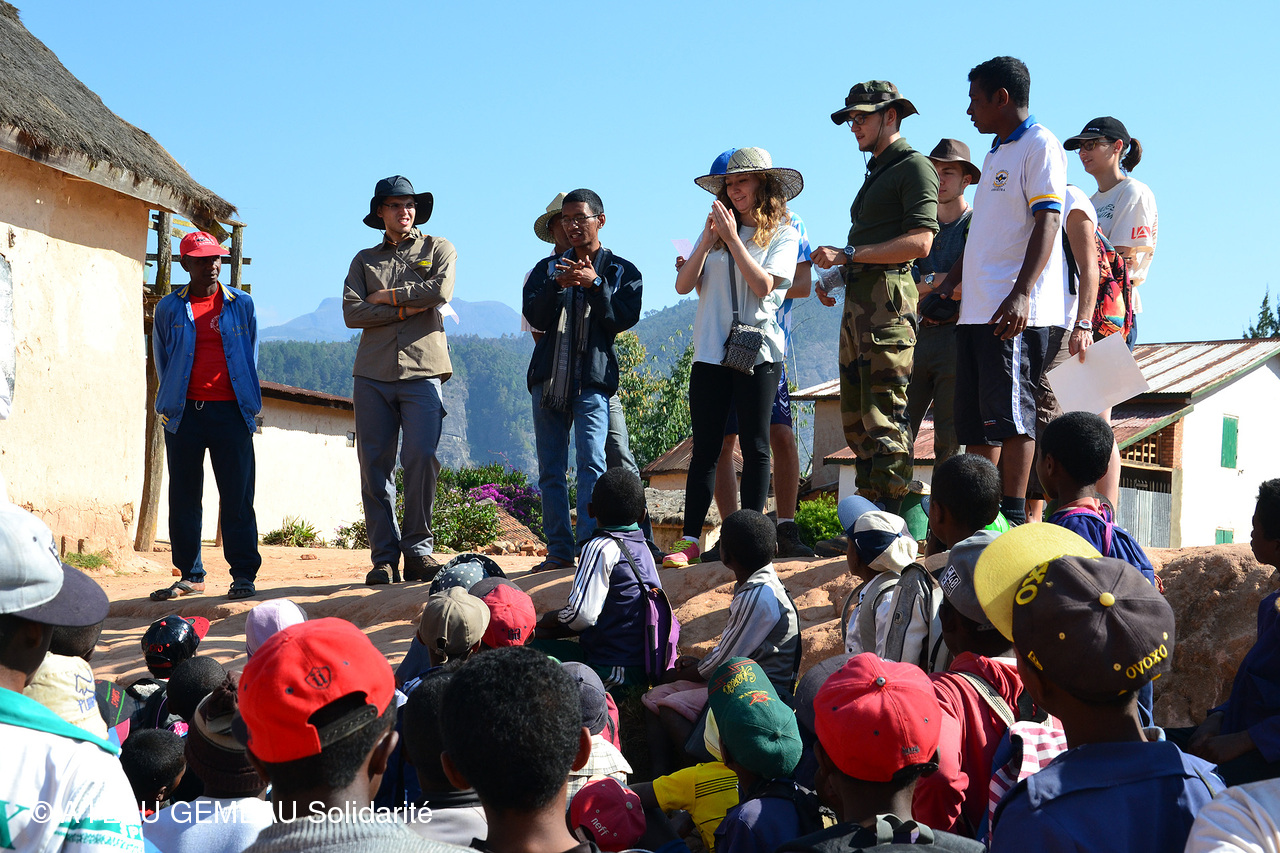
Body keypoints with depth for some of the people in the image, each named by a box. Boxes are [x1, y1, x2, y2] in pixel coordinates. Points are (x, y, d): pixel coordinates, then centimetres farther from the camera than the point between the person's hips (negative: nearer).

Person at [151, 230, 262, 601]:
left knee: (237, 495, -3)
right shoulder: (169, 309, 8)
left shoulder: (242, 304, 8)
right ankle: (190, 575, 14)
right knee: (184, 496, 5)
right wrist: (172, 402, 11)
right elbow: (162, 361, 16)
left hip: (230, 410, -1)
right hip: (184, 412, 1)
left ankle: (243, 574, 2)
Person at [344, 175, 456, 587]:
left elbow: (441, 291, -7)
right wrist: (407, 308, -5)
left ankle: (417, 548, -1)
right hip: (372, 372, 2)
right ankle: (384, 556, 3)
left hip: (422, 369, -2)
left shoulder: (438, 249, 14)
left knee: (422, 457, -13)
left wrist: (387, 295, 1)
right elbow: (352, 313, 2)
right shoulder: (364, 260, 18)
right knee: (374, 465, -2)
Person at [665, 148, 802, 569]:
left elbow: (763, 286, -11)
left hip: (757, 349, -3)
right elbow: (683, 285, 5)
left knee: (755, 446, 0)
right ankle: (689, 539, 0)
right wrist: (708, 240, -5)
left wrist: (732, 238, -10)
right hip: (710, 351, 3)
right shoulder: (715, 228, 14)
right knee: (705, 447, 1)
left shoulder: (783, 234, 4)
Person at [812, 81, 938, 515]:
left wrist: (848, 254, -15)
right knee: (856, 419, 7)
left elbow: (920, 242, -15)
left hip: (888, 298, -10)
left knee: (884, 417, -12)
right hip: (857, 300, 10)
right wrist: (837, 273, 12)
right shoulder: (875, 173, 26)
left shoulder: (914, 166, -2)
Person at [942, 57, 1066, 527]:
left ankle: (1014, 519, -5)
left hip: (1014, 311, -9)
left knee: (1010, 413, -9)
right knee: (974, 420, 8)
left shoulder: (1040, 145, -5)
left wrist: (1021, 294, -26)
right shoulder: (996, 154, 23)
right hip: (977, 309, 9)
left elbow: (1046, 223, -16)